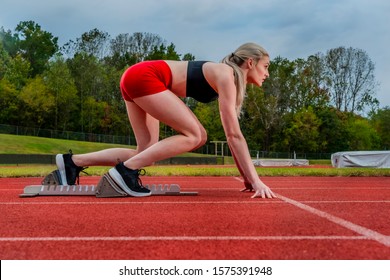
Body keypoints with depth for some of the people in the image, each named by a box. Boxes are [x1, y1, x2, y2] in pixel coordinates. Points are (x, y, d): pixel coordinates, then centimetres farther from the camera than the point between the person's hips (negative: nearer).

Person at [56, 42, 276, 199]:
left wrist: (246, 176, 12)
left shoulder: (231, 80, 14)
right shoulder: (227, 76, -13)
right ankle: (125, 170, -13)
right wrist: (255, 179, -17)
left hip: (139, 81, 10)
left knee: (147, 155, 5)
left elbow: (232, 135, 14)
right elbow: (234, 134, -19)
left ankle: (72, 162, 8)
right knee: (193, 135, -12)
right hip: (143, 77, -10)